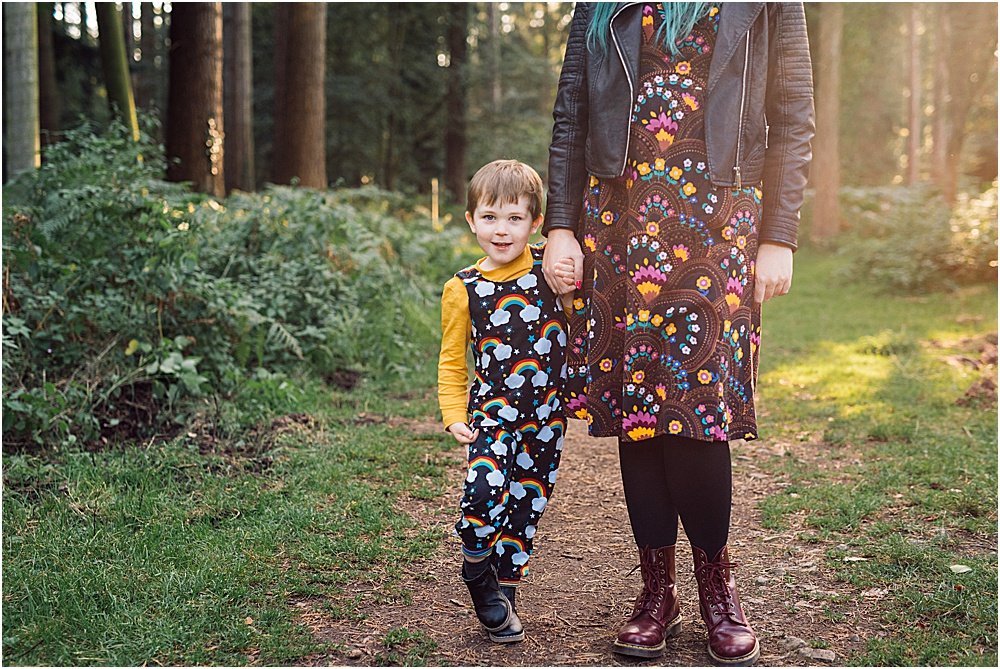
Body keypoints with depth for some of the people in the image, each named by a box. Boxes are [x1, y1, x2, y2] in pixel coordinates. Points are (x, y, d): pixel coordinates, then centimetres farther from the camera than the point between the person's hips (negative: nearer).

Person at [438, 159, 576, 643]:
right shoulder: (463, 289, -2)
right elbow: (452, 360, 7)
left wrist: (573, 286, -7)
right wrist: (454, 414, -3)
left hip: (547, 413, 2)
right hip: (492, 409, -2)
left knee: (527, 502, 9)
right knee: (485, 491, -22)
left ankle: (504, 588, 28)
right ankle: (477, 570, 7)